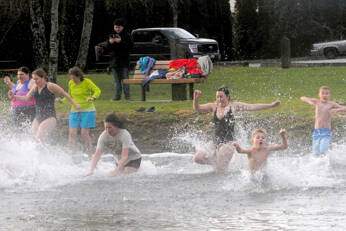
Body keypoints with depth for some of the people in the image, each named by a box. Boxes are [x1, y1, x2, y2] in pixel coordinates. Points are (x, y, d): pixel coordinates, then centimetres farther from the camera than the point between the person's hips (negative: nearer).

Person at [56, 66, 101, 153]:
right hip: (75, 111, 5)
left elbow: (97, 90, -18)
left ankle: (89, 152, 1)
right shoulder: (71, 83, 4)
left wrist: (93, 98, -38)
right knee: (72, 133, -4)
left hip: (87, 110, -5)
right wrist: (62, 100, 5)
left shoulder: (87, 82, -11)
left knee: (84, 133, -10)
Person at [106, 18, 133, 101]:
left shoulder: (127, 36, -1)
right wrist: (110, 43, -11)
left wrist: (121, 42, -22)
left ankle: (127, 96, -2)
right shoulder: (112, 36, 12)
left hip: (124, 62, -4)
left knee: (125, 80, -5)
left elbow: (130, 46, -12)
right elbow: (107, 48, 11)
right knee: (117, 80, 8)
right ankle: (117, 96, 13)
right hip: (114, 61, 4)